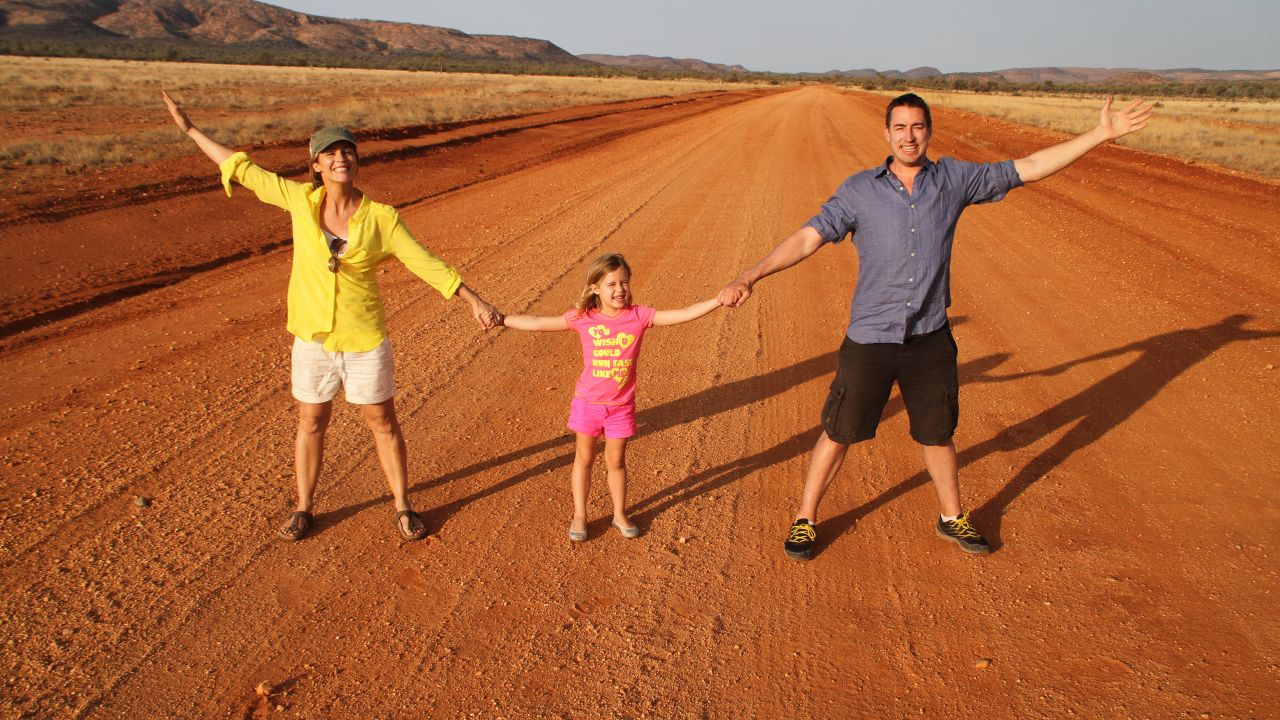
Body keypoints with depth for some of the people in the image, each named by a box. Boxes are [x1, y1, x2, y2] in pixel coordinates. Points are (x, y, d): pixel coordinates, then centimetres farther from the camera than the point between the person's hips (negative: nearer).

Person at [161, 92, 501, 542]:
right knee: (311, 424, 16)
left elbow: (426, 264, -10)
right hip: (312, 338, 2)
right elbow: (243, 170, 4)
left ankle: (402, 508, 27)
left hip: (365, 342, -2)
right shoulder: (301, 200, -6)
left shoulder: (381, 217, -11)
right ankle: (304, 509, 35)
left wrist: (475, 302, -14)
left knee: (383, 424, 11)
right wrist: (190, 129, 9)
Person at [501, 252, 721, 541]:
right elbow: (538, 323, -9)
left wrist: (717, 300, -28)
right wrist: (502, 319, -14)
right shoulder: (583, 318, -11)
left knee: (616, 461, 13)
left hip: (621, 405, 0)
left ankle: (620, 514, 33)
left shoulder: (639, 315, -12)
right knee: (583, 458, 14)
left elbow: (681, 315, -19)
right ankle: (579, 516, 30)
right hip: (588, 403, 0)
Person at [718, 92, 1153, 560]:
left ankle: (952, 518, 40)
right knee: (839, 433, 5)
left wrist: (1102, 133, 4)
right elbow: (808, 238, -12)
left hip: (931, 340, 2)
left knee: (937, 434, 17)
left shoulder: (954, 180, 1)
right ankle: (805, 520, 24)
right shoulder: (859, 190, -5)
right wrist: (749, 279, -23)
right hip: (869, 340, -2)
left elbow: (1029, 168, 6)